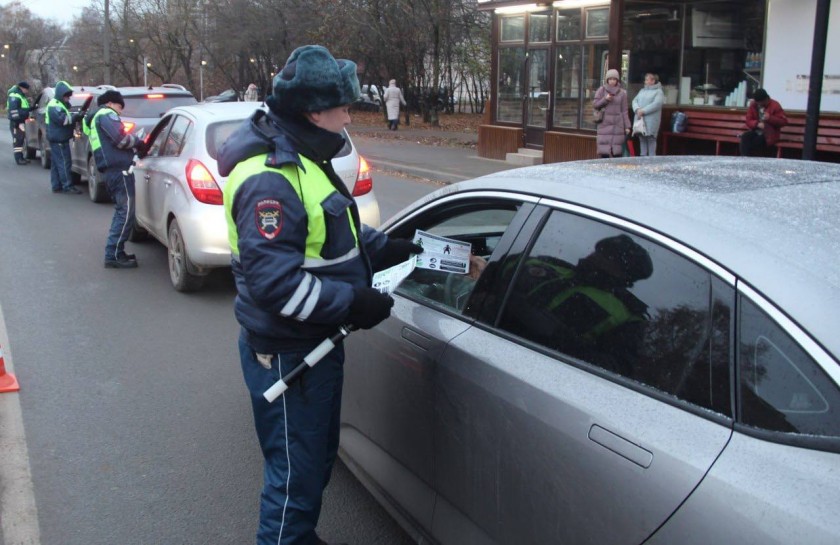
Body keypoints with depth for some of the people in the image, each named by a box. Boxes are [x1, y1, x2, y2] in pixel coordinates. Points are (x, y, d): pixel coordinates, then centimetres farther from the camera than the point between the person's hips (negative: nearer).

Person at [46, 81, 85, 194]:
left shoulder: (60, 104, 18)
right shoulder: (54, 106, -14)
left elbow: (66, 117, 21)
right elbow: (62, 119, -25)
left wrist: (76, 115, 5)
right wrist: (76, 116, -25)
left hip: (59, 139, 11)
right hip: (58, 139, -11)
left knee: (56, 163, 12)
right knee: (64, 162, -8)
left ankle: (56, 186, 17)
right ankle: (68, 185, -6)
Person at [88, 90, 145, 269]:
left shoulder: (97, 118, 30)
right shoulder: (107, 114, -2)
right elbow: (121, 139, -15)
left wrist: (134, 144, 16)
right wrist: (138, 141, 2)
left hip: (110, 170, 11)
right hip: (119, 168, -11)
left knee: (122, 211, 18)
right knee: (126, 212, -10)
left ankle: (116, 253, 20)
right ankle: (113, 255, -10)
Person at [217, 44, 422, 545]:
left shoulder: (304, 161, 10)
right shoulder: (270, 179, -25)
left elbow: (333, 240, 19)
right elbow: (272, 280, -31)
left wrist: (392, 248, 6)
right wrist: (353, 303, -26)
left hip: (316, 343, 11)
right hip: (286, 354, -11)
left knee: (319, 457, 26)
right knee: (297, 475, 2)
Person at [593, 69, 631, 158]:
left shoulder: (622, 93, 6)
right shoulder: (601, 90, 4)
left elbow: (624, 111, 5)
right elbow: (595, 104, 4)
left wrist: (627, 126, 1)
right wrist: (605, 99, -12)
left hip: (617, 124, 1)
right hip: (605, 123, 0)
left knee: (617, 150, -2)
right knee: (604, 150, -3)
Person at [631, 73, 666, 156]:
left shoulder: (658, 92, 0)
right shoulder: (642, 91, 20)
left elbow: (657, 104, -15)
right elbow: (635, 101, 11)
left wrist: (643, 111, -19)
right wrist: (637, 109, -11)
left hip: (651, 121, -6)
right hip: (639, 120, 6)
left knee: (651, 139, -5)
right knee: (642, 139, 9)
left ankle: (652, 158, -1)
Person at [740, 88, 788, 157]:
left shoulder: (775, 105, -4)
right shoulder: (753, 105, 5)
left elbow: (784, 121, -6)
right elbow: (749, 121, 3)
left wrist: (770, 118, -22)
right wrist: (757, 124, -19)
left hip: (769, 134, -3)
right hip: (756, 131, 3)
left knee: (757, 141, -34)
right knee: (745, 137, -28)